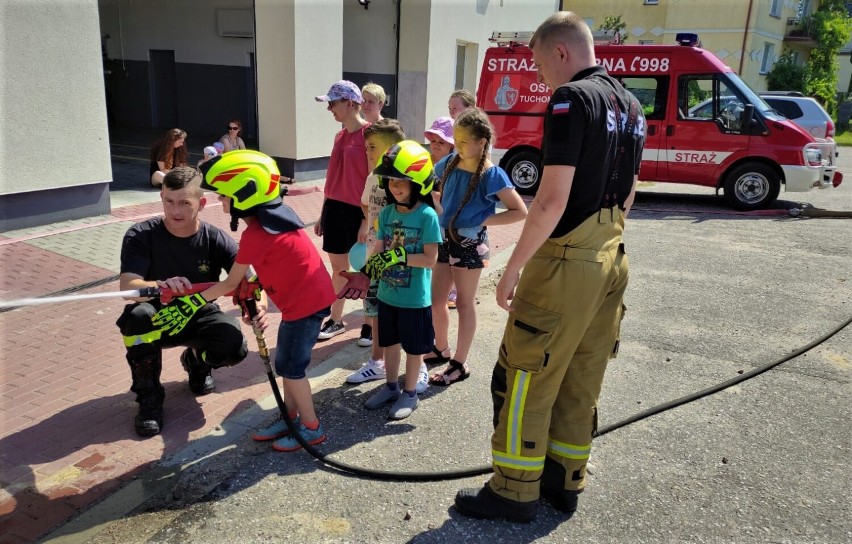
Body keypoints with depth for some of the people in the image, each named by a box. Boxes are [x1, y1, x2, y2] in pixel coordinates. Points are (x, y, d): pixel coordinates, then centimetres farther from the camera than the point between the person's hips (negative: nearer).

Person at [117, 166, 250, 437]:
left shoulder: (215, 239, -15)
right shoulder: (140, 236, -17)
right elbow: (127, 287, -29)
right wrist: (160, 286, -53)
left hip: (199, 318, 1)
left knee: (234, 344, -29)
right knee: (137, 314, -35)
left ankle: (197, 361, 11)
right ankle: (149, 395, -11)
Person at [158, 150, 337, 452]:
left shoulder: (255, 234, -20)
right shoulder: (277, 213, 5)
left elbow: (231, 283, -10)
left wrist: (191, 303, -1)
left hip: (304, 303, -9)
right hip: (313, 294, 9)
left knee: (291, 367, 4)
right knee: (286, 362, 18)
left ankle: (312, 428, 17)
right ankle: (291, 417, 31)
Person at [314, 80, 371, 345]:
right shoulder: (339, 136, 12)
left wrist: (369, 218, -17)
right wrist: (323, 213, 17)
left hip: (358, 211, -7)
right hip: (334, 208, 7)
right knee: (338, 267, 14)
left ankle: (371, 324, 19)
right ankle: (336, 320, 27)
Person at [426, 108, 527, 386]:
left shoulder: (492, 175, -17)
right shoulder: (449, 164, -1)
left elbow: (520, 211, -14)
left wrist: (483, 221, -16)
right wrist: (443, 215, 2)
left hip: (470, 244, -6)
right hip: (445, 240, 6)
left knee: (464, 304, 7)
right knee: (436, 301, 13)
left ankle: (459, 364, 21)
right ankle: (442, 350, 36)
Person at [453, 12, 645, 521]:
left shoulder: (572, 100, -14)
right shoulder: (631, 105, 13)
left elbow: (553, 199, -22)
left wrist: (514, 267, -15)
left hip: (566, 263, -9)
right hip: (611, 260, 9)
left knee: (525, 379, 3)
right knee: (582, 382, 16)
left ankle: (515, 492, 16)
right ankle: (565, 482, 29)